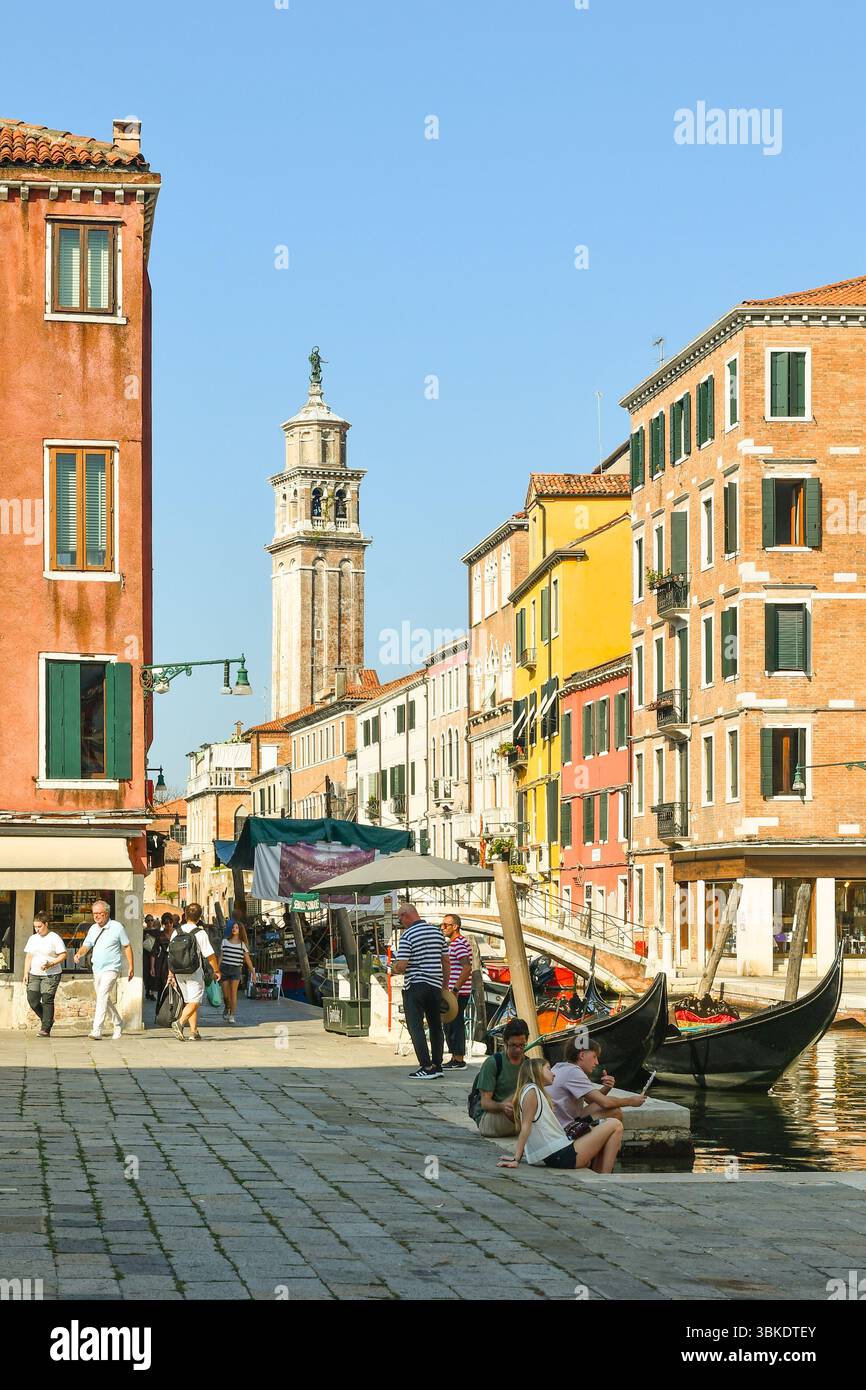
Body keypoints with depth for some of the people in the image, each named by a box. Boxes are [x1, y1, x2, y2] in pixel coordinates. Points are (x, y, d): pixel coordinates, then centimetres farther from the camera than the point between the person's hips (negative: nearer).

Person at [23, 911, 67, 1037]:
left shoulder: (55, 938, -4)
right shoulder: (32, 939, 13)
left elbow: (63, 955, -7)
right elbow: (28, 957, 16)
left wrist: (51, 964, -20)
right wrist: (26, 973, 6)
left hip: (51, 975, -6)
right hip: (34, 975, 6)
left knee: (47, 1000, -10)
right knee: (32, 999, -4)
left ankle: (46, 1029, -6)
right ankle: (48, 1020, 18)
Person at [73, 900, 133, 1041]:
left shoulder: (116, 927, -6)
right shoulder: (93, 929, 10)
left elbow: (127, 946, -1)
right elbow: (86, 946, 9)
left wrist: (131, 967, -3)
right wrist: (79, 953, -14)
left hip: (111, 969, -7)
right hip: (97, 969, 7)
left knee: (102, 997, -20)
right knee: (105, 999, 16)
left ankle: (97, 1030, -27)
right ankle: (118, 1024, 35)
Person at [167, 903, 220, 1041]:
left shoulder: (176, 932, 3)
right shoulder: (200, 933, -11)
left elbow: (171, 954, 7)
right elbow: (210, 955, -10)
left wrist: (171, 974, 16)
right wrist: (216, 970, 4)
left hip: (179, 973, 5)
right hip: (194, 973, -5)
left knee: (189, 1001, 14)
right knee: (194, 1002, -4)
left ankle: (194, 1032, 14)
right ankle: (180, 1023, -26)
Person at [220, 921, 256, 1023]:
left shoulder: (243, 944, 5)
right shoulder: (225, 941, 8)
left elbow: (248, 959, 6)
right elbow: (221, 956, 10)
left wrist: (253, 972, 4)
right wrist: (217, 969, 3)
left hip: (235, 970, -1)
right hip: (224, 969, 1)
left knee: (233, 992, -10)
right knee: (225, 994, 4)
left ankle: (232, 1016, -6)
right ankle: (227, 1008, 34)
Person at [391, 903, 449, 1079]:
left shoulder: (408, 935, -11)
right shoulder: (437, 931, 9)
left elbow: (401, 965, -17)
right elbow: (446, 961, 12)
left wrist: (394, 968, 6)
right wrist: (445, 985, 20)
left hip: (415, 986, -6)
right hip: (435, 985, 6)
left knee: (416, 1028, -3)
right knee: (436, 1026, 16)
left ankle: (426, 1067, -10)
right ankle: (437, 1066, 19)